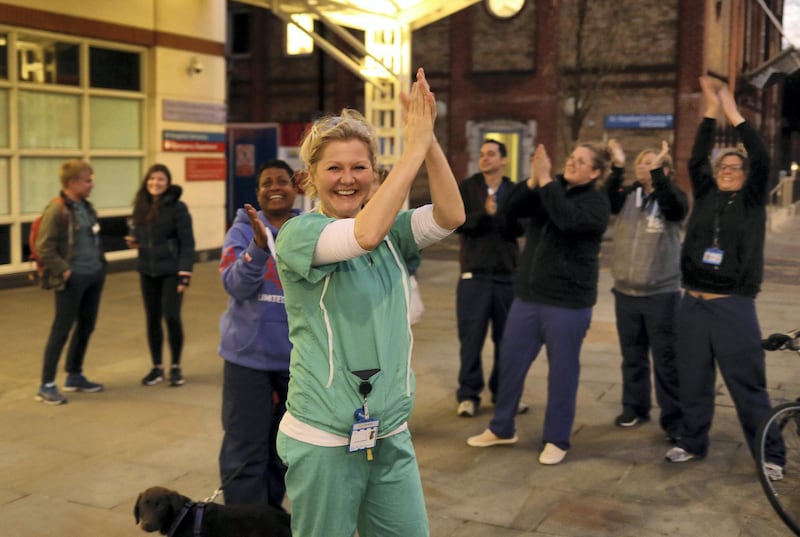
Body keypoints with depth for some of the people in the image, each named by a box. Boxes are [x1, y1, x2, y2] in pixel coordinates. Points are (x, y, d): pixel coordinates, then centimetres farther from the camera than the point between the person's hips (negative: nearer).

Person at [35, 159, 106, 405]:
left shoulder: (86, 206, 10)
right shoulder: (57, 210, -14)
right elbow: (43, 248, -16)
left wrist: (100, 263, 10)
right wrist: (65, 271, -17)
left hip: (94, 276, 8)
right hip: (72, 280, -8)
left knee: (86, 326, 14)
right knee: (61, 330, -2)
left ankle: (74, 376, 29)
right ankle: (47, 385, 7)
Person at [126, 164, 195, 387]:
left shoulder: (177, 207, -10)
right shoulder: (141, 206, 6)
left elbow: (187, 243, -11)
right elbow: (135, 231, 18)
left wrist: (185, 274, -17)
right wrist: (132, 240, -7)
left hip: (170, 270, -5)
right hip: (147, 271, 5)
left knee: (171, 317, -5)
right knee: (152, 319, 9)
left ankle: (176, 367, 12)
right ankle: (157, 368, 20)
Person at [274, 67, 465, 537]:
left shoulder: (393, 231, 4)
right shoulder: (298, 233, -10)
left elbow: (451, 217, -14)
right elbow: (365, 234, -29)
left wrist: (430, 139, -23)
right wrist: (413, 149, -26)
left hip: (391, 436, 5)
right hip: (323, 440, -4)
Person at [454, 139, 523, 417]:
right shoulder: (467, 187, 2)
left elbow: (519, 229, -9)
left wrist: (498, 213, -26)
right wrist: (483, 213, -27)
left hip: (507, 273, 2)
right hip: (475, 272, -2)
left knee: (506, 336, 7)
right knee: (471, 336, -3)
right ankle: (468, 394, 6)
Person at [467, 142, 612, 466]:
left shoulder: (596, 201, -6)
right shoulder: (550, 191, 10)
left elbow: (568, 219, -27)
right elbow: (510, 210, -2)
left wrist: (545, 180, -22)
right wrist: (532, 182, -15)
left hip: (567, 303, -6)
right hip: (528, 296, 6)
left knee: (561, 371, 4)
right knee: (510, 362, 12)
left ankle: (556, 440, 18)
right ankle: (502, 428, 28)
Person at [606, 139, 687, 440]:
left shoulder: (673, 197, -1)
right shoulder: (627, 195, 5)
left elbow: (674, 208, -24)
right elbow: (606, 201, -16)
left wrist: (657, 171, -32)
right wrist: (617, 167, -27)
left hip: (661, 293, -3)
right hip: (625, 291, 4)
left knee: (666, 359, -1)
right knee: (632, 356, 14)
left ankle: (673, 418, 6)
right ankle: (635, 408, 27)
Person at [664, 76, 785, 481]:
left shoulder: (752, 202, 4)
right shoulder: (705, 196, 11)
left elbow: (763, 160, -8)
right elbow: (696, 159, 2)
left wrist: (734, 114, -10)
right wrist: (711, 111, -3)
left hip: (734, 306, -3)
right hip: (693, 303, 3)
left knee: (748, 384, 1)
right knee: (693, 381, 11)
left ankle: (771, 455, 11)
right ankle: (692, 442, 25)